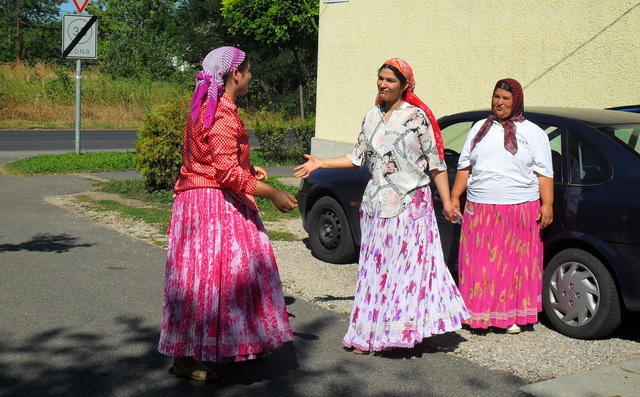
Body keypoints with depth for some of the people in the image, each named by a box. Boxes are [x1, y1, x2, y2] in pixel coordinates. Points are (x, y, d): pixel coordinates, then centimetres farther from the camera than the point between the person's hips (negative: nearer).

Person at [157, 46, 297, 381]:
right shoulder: (222, 115, -18)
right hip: (214, 205, -11)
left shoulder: (207, 109, 15)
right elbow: (228, 173, -24)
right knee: (207, 276, -5)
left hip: (199, 198, 11)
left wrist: (249, 172, 24)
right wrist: (272, 194, -18)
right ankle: (186, 359, 2)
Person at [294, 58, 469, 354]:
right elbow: (359, 158, 16)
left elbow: (435, 162, -5)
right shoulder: (372, 116, 11)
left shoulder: (416, 117, -5)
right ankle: (371, 333, 13)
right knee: (377, 268, 7)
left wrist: (447, 201, -9)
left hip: (411, 203, -5)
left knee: (410, 265, -5)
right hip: (377, 204, 6)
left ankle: (407, 327, 5)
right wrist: (320, 163, 12)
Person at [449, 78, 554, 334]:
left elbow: (544, 172, 3)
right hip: (479, 210, 3)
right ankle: (479, 313, 11)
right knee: (478, 263, 1)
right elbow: (464, 167, 16)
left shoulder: (532, 132, 7)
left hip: (520, 210, -2)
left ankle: (514, 315, 11)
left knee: (515, 263, 1)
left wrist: (547, 204, -7)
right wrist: (454, 198, 7)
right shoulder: (480, 128, 15)